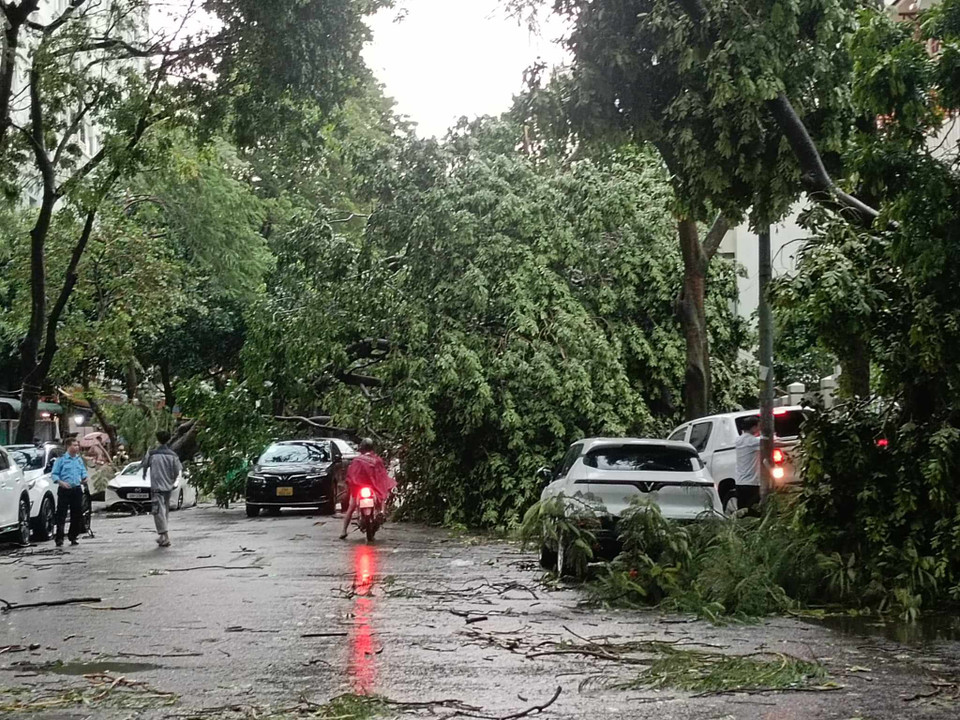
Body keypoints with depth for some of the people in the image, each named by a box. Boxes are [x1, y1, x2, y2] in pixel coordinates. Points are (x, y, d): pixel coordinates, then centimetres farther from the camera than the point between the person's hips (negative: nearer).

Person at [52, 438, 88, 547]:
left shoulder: (79, 459, 14)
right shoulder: (61, 459, -2)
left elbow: (83, 471, 21)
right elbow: (54, 474, -3)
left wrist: (84, 478, -1)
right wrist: (61, 482, -19)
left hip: (77, 489, 5)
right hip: (64, 490, -5)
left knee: (77, 514, 7)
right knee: (61, 515, -7)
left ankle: (73, 537, 18)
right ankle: (59, 539, -7)